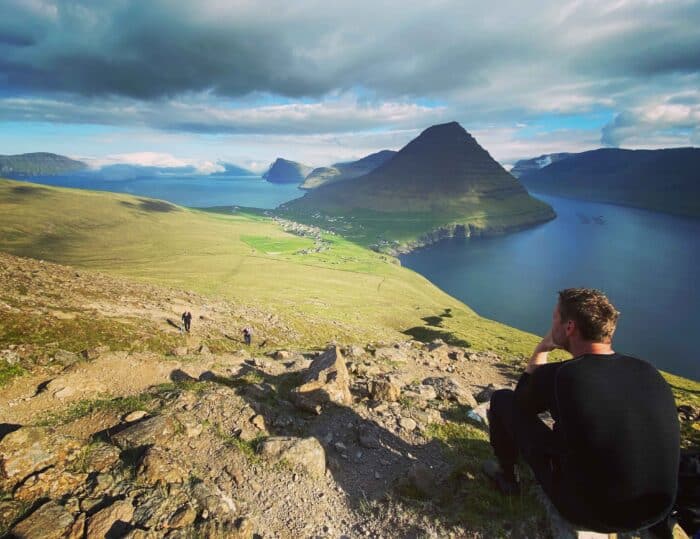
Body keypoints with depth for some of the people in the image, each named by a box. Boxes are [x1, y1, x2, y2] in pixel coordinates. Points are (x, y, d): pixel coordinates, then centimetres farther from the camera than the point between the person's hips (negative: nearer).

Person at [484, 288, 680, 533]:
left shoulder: (555, 375, -24)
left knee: (503, 399, 6)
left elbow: (520, 400, -1)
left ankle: (506, 476, 27)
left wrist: (541, 350, 6)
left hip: (582, 509, -4)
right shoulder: (649, 372, -9)